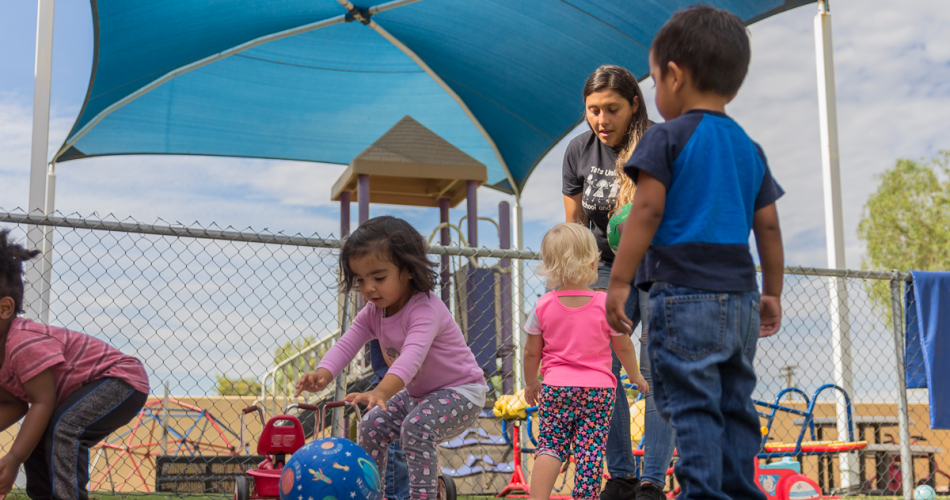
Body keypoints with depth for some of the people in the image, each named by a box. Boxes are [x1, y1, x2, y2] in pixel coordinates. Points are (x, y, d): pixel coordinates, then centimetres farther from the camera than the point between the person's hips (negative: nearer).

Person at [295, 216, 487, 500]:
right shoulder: (372, 313, -5)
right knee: (372, 425, 1)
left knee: (417, 426, -31)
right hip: (417, 393, 8)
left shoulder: (425, 310, -30)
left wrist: (382, 392, -63)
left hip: (460, 391, -8)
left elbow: (413, 355, -47)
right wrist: (322, 375, -40)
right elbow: (346, 345, -17)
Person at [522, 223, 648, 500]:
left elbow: (531, 352, 5)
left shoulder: (543, 306, -2)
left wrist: (530, 383, 22)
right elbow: (623, 346, 6)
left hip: (555, 387, 1)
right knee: (591, 451, 3)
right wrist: (635, 374, 24)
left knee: (550, 445, 6)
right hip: (598, 388, -1)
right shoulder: (606, 303, -5)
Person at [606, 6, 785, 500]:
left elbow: (646, 212, -11)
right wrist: (772, 293, 23)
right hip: (740, 298, 7)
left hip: (684, 293, -6)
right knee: (735, 403, 13)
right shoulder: (750, 149, 15)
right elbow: (768, 227, 15)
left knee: (692, 403, -5)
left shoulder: (667, 137, -4)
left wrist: (619, 283, -9)